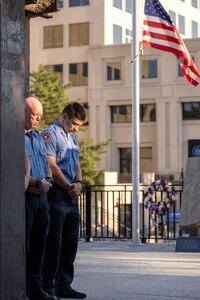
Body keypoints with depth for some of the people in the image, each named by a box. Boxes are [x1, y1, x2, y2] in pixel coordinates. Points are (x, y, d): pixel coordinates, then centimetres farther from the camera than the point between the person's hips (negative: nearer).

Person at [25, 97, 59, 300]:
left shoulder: (37, 137, 19)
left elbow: (47, 165, 23)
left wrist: (46, 181, 1)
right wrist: (37, 182, -14)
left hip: (41, 196, 8)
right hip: (24, 197, -8)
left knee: (38, 247, 9)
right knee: (22, 247, -5)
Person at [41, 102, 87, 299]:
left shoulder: (72, 138, 21)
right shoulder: (50, 134, -7)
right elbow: (52, 166, -15)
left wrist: (79, 182, 1)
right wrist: (70, 186, -11)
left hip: (72, 197, 9)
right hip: (56, 196, -9)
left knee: (70, 244, 11)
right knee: (53, 244, -6)